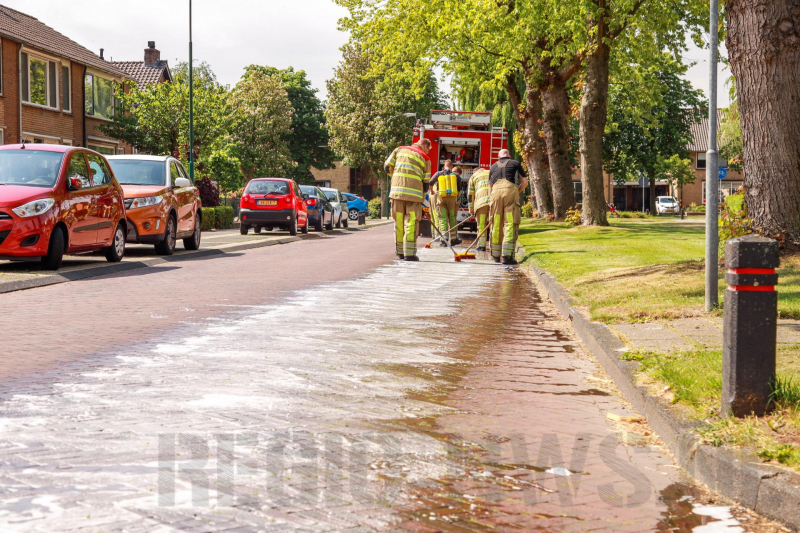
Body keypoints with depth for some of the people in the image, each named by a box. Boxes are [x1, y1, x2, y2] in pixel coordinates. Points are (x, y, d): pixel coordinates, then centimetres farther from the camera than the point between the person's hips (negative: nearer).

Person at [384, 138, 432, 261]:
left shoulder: (399, 150, 14)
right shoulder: (425, 159, 8)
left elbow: (387, 167, 10)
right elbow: (426, 182, 8)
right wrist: (422, 198, 20)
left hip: (397, 190, 3)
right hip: (413, 193, -3)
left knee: (399, 222, 10)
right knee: (411, 223, -1)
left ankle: (400, 251, 17)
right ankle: (409, 253, -7)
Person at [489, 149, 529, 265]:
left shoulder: (493, 167, 26)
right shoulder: (515, 164, 18)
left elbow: (490, 187, 24)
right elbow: (524, 182, 12)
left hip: (496, 192, 3)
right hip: (511, 191, -3)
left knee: (496, 226, 9)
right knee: (510, 225, -6)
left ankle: (496, 255, 15)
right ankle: (507, 255, -16)